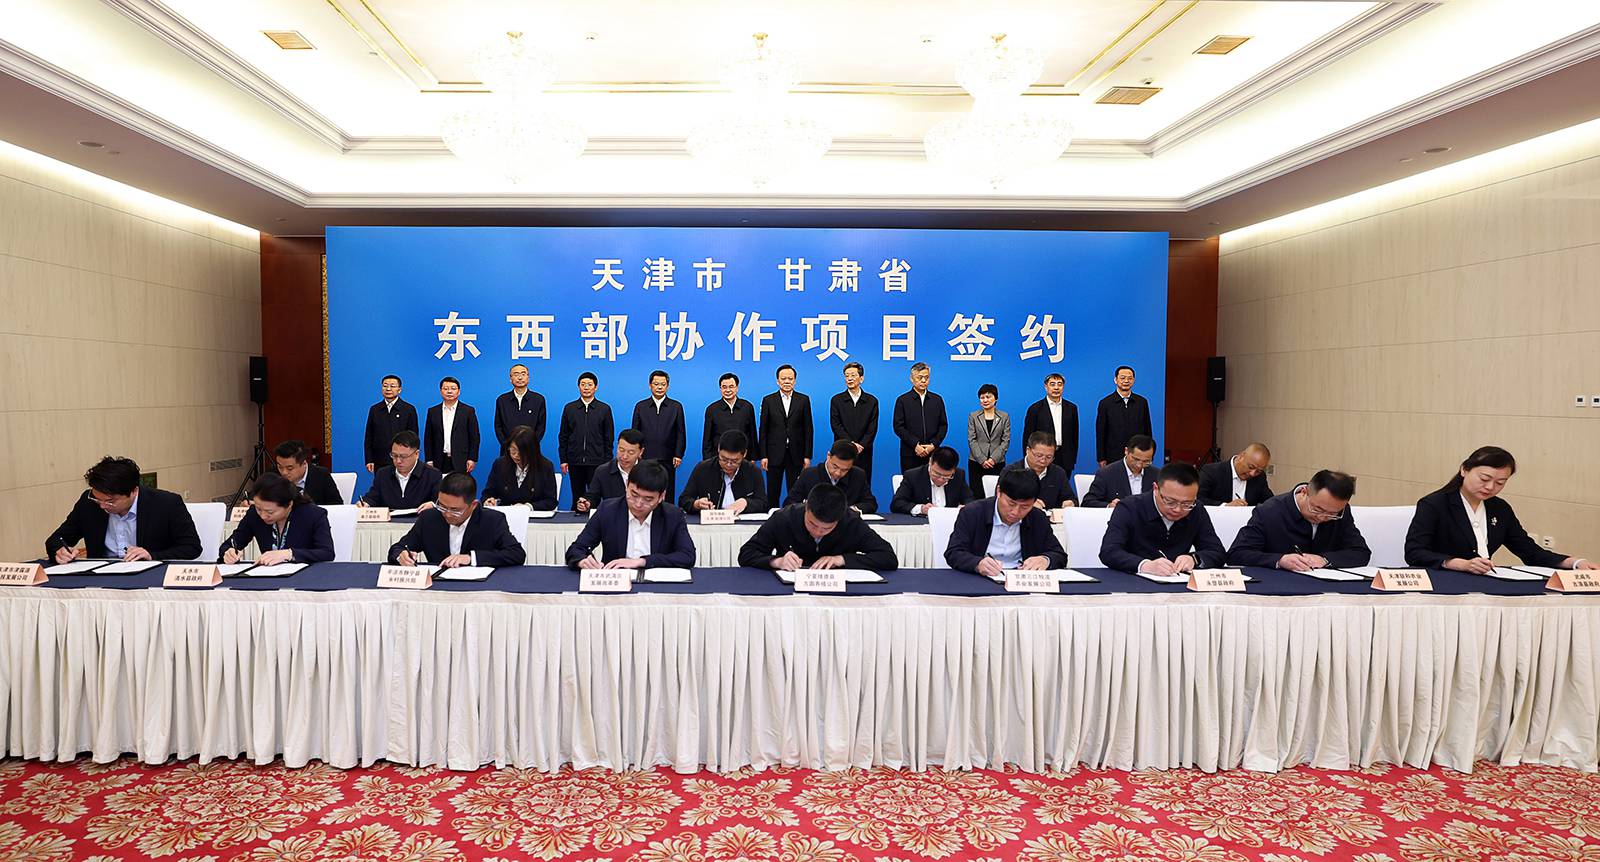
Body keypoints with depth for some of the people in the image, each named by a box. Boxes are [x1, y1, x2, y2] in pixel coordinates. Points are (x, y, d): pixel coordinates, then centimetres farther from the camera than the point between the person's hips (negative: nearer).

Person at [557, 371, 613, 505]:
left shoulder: (604, 409, 4)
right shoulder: (569, 408, 8)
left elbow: (609, 437, 4)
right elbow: (563, 436, 9)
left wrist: (607, 462, 0)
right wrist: (563, 459, 3)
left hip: (596, 462, -2)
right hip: (575, 462, 2)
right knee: (577, 498, 7)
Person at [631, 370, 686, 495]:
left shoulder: (676, 407, 8)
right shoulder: (640, 406, 10)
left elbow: (680, 433, 6)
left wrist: (678, 455, -2)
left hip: (667, 460, 0)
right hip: (644, 459, 1)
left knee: (667, 496, 0)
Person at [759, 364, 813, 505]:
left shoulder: (803, 400, 4)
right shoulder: (768, 401, 4)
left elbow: (808, 429, 3)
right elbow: (763, 430, 3)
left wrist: (807, 455, -1)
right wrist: (763, 456, -3)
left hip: (796, 455, 0)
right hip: (774, 455, 0)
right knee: (772, 494, 5)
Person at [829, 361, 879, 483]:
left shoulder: (872, 401, 7)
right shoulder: (836, 400, 6)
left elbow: (872, 428, 2)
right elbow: (835, 425, -2)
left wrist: (861, 445, -11)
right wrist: (850, 444, -12)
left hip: (863, 452, 1)